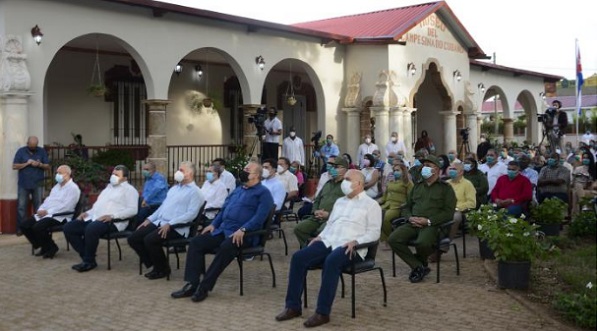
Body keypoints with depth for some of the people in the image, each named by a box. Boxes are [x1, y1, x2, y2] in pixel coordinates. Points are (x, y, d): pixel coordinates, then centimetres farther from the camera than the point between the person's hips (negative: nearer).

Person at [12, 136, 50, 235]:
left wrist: (39, 164, -15)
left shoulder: (42, 151, 5)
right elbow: (14, 166, -3)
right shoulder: (21, 151, 2)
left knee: (38, 206, 4)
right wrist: (26, 163, -15)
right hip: (23, 184, -1)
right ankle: (20, 228, 5)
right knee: (21, 207, -1)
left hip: (38, 184, 1)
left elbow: (47, 166, 5)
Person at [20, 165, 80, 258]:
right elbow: (48, 200, 20)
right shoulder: (57, 186, 22)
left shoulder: (73, 188, -8)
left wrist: (48, 212, -19)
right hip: (45, 214, 9)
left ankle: (52, 247, -7)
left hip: (60, 217, -9)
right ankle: (44, 247, 7)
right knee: (25, 226, -4)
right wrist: (41, 210, -2)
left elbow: (66, 207, -18)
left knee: (38, 227, -31)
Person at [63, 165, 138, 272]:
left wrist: (112, 216, -21)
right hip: (94, 218, 9)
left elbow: (132, 210, -11)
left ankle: (89, 261, -19)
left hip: (112, 222, -9)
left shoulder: (129, 189, 3)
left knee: (91, 229, -38)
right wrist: (87, 213, 12)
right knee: (68, 227, -7)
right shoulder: (109, 187, 30)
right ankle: (87, 257, -6)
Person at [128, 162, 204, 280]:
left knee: (150, 239, -30)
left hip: (176, 227, -9)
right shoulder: (174, 188, 24)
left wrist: (170, 224, -22)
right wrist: (149, 219, 12)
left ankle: (163, 269, -6)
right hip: (159, 222, 9)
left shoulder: (194, 191, -4)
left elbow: (191, 213, -16)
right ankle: (155, 265, 8)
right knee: (133, 238, -5)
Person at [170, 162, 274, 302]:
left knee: (226, 247, -37)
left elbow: (260, 216, -15)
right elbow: (224, 209, 28)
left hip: (243, 235, -8)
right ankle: (192, 284, -16)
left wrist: (242, 230, -27)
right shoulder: (237, 190, 26)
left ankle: (204, 287, -30)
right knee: (196, 242, -11)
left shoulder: (263, 193, -1)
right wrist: (213, 224, 11)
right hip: (222, 230, 8)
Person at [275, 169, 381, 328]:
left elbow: (374, 232, -3)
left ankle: (322, 312, -32)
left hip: (350, 247, -6)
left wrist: (355, 241, -19)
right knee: (298, 257, -18)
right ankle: (293, 306, -13)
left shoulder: (371, 205, 5)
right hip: (328, 242, 6)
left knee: (331, 262, -39)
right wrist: (319, 237, 8)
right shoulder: (339, 201, 26)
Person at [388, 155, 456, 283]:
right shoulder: (417, 186, 25)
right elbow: (406, 207, 23)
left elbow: (448, 213, -3)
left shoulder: (445, 188, 8)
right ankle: (419, 267, -11)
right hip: (413, 224, 5)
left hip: (432, 225, -5)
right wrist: (410, 218, -1)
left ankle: (420, 262, 2)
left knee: (423, 243, -36)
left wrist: (428, 221, -14)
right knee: (393, 239, -21)